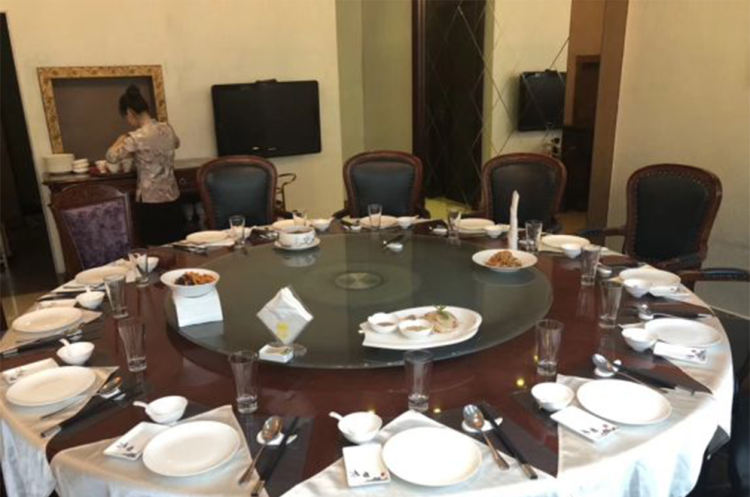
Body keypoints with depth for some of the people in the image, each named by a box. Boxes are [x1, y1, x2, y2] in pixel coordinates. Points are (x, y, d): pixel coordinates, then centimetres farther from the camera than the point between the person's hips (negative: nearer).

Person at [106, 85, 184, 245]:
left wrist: (121, 140, 13)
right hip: (172, 198, 6)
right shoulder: (167, 129, 3)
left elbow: (111, 157, -5)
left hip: (150, 201, -6)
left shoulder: (137, 137, -15)